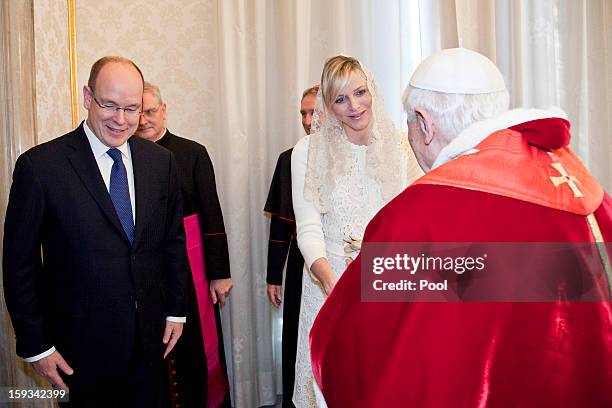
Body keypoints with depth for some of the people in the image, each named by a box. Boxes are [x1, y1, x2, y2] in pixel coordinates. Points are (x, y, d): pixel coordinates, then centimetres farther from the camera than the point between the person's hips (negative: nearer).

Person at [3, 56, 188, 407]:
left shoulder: (161, 161, 0)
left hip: (150, 337, 4)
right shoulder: (40, 166, -13)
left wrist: (176, 310, 8)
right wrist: (35, 345, -6)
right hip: (83, 343, -4)